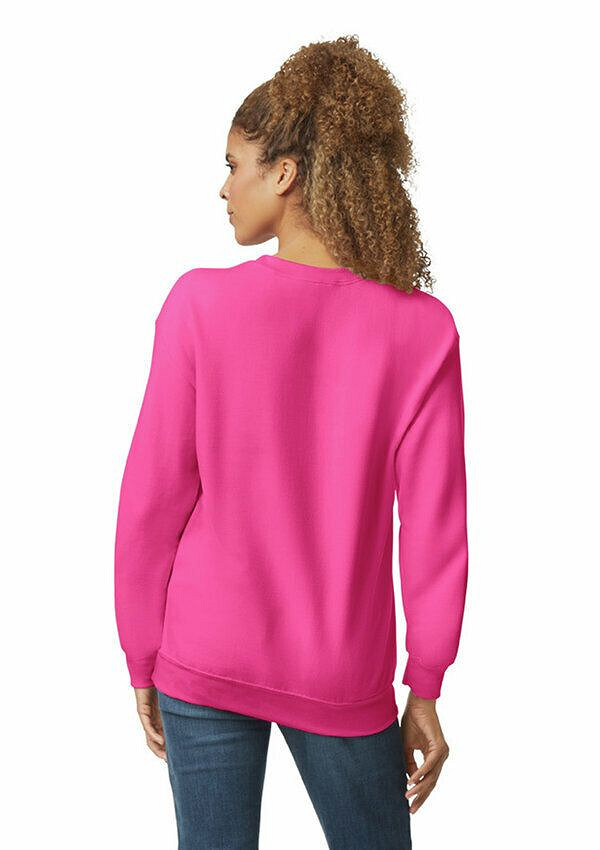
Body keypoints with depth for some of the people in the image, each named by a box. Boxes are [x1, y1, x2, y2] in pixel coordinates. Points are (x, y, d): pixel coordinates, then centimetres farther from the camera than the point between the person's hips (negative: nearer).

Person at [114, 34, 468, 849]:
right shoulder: (421, 330, -11)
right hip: (344, 678, 1)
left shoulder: (201, 304, -13)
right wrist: (424, 691, 4)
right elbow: (434, 530, -8)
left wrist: (141, 661, 4)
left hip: (204, 665, 0)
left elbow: (152, 503, -9)